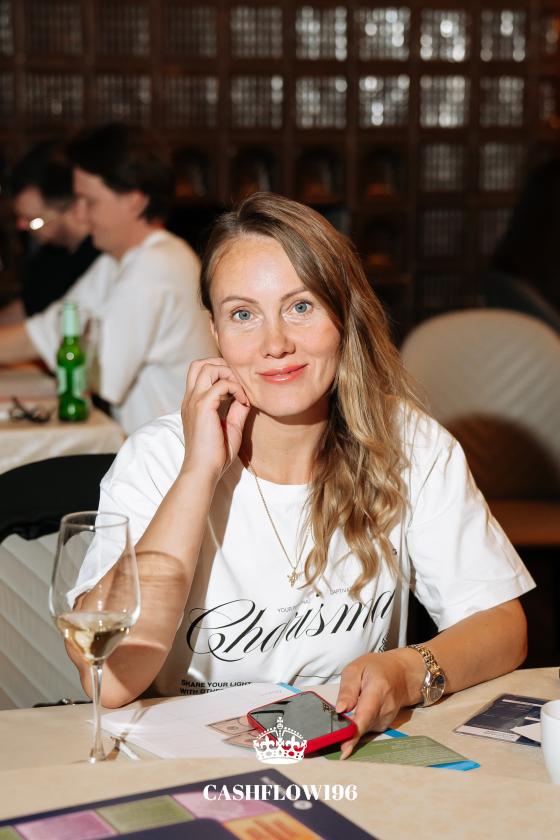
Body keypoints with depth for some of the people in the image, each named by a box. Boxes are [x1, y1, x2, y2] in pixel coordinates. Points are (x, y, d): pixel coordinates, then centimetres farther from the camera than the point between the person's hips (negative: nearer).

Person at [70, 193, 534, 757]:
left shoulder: (411, 445, -3)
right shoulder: (157, 457, -9)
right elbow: (110, 679, -21)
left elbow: (503, 625, -4)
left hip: (361, 751, 3)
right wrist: (200, 471, -20)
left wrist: (408, 672, -25)